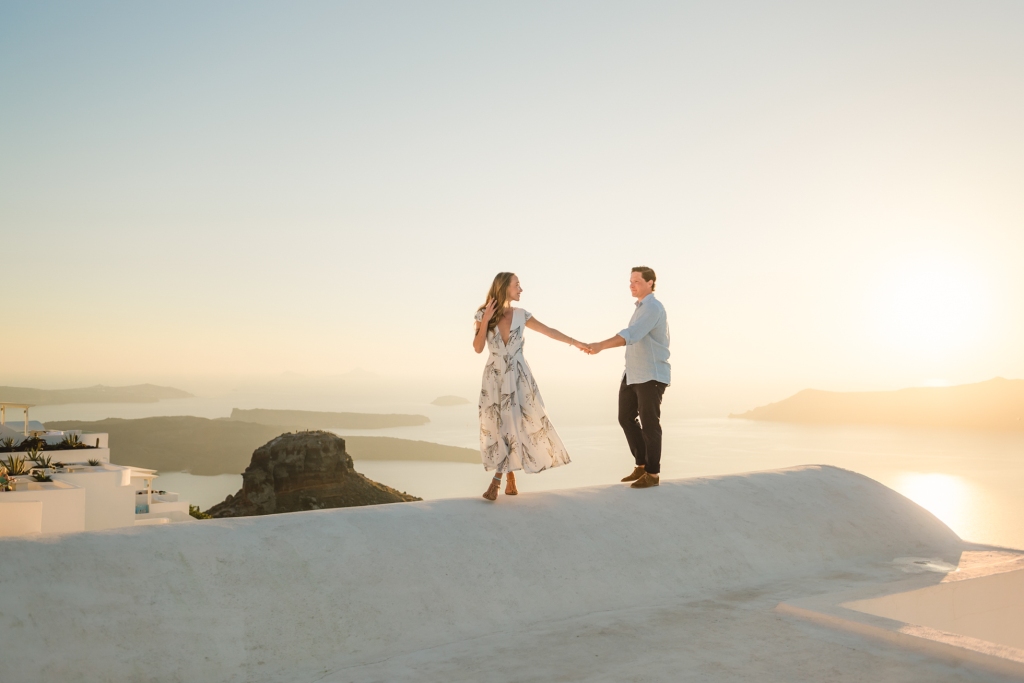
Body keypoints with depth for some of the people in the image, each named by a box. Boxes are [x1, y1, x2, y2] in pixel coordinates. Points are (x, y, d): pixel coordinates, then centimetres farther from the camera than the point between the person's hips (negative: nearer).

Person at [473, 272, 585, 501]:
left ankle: (497, 480, 6)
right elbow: (478, 348, -5)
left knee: (516, 424, -2)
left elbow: (549, 331, 6)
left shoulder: (520, 315, 2)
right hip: (495, 377, -2)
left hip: (519, 376, 2)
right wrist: (485, 321, -14)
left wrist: (575, 342, 3)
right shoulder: (483, 313, -2)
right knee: (500, 425, -4)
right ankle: (510, 477, 6)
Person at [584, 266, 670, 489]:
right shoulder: (642, 307, 17)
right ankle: (642, 465, 23)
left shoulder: (652, 307, -16)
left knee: (649, 423, -2)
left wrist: (601, 346, -40)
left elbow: (631, 334, -30)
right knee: (626, 418, 11)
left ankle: (652, 473, 9)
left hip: (651, 376, -10)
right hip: (632, 374, 10)